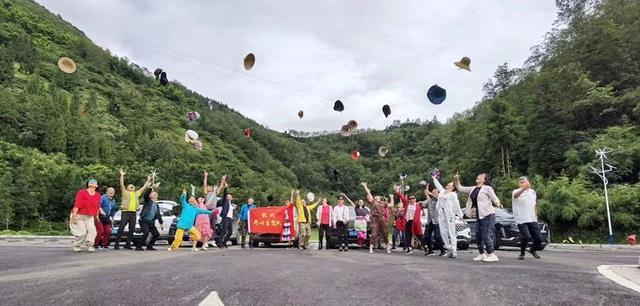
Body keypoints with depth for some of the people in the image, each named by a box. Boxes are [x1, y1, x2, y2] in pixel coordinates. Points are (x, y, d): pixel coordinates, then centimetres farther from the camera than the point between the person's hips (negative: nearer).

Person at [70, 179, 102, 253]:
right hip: (79, 215, -4)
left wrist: (96, 216, 10)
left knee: (92, 230, -14)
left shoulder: (98, 195, 3)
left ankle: (90, 246, -14)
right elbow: (77, 205, -18)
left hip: (90, 217, 4)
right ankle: (76, 246, 13)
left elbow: (98, 207, 9)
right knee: (82, 232, -8)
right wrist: (74, 215, -22)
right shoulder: (81, 193, -12)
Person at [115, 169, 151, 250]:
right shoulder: (125, 192, 10)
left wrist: (148, 180, 29)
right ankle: (117, 244, -2)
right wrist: (122, 175, -8)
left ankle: (128, 244, 14)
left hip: (133, 213, 5)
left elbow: (144, 187, 27)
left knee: (132, 230, 5)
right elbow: (122, 184, -2)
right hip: (125, 212, -5)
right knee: (121, 229, -6)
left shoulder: (137, 193, 21)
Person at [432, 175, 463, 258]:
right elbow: (438, 185, 37)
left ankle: (454, 251, -8)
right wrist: (434, 178, 47)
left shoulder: (453, 194, 1)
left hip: (449, 215, -6)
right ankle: (448, 248, 9)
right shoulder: (442, 191, 19)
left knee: (452, 233, -7)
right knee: (443, 232, 3)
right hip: (441, 214, 6)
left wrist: (460, 215, -9)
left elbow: (457, 205, -4)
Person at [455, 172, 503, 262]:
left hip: (488, 214, -8)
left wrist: (498, 203, -38)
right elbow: (460, 188, 14)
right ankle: (482, 254, 22)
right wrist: (457, 180, -2)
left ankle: (492, 255, -4)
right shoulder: (473, 189, 13)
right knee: (478, 235, 11)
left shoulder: (487, 188, -6)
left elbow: (494, 197, -17)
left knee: (486, 235, -11)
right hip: (479, 216, 8)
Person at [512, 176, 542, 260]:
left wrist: (536, 216, 20)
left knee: (539, 238, 5)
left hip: (532, 220, 6)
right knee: (525, 236, -21)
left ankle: (533, 250, 36)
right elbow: (515, 195, -34)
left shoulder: (532, 191, 14)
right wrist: (524, 188, -51)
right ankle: (522, 253, 3)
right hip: (521, 220, -5)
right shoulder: (516, 191, -6)